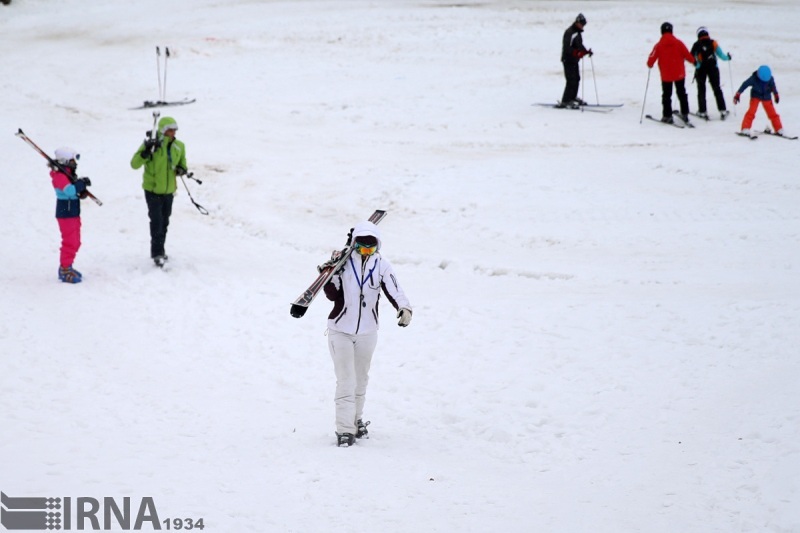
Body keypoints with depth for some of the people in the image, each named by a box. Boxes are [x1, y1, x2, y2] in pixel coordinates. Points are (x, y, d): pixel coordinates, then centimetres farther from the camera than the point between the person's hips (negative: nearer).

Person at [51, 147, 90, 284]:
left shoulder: (69, 174, 12)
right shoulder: (60, 176, -20)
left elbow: (76, 192, 15)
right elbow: (69, 191, -35)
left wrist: (82, 192, -5)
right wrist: (82, 183, -28)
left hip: (73, 213, 10)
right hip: (65, 214, -10)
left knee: (75, 242, 17)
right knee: (70, 243, -6)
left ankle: (66, 267, 28)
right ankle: (65, 271, 1)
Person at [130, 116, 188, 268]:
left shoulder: (179, 146, 1)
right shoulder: (151, 145, -15)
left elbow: (182, 163, 15)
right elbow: (134, 164, -17)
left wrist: (181, 169, -9)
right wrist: (146, 152, -32)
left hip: (169, 190, 5)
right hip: (152, 190, -5)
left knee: (164, 222, 15)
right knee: (157, 221, -12)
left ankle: (160, 250, 30)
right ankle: (157, 253, -9)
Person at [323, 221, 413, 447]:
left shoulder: (381, 265, -7)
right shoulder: (343, 261, -10)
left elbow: (393, 290, -19)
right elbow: (332, 295, -10)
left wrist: (404, 309, -37)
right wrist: (332, 273, -24)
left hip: (367, 332, 3)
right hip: (341, 330, -3)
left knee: (361, 379, 19)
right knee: (346, 381, -9)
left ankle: (356, 419, 37)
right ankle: (344, 429, -6)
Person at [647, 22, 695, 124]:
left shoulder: (659, 45, -10)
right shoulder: (678, 43, -8)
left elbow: (652, 58, -6)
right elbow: (687, 55, -3)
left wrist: (650, 64, 16)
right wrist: (693, 61, 17)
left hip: (666, 75, -1)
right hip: (679, 73, 1)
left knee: (666, 95, 11)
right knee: (682, 94, 16)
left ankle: (667, 116, 9)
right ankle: (684, 114, 16)